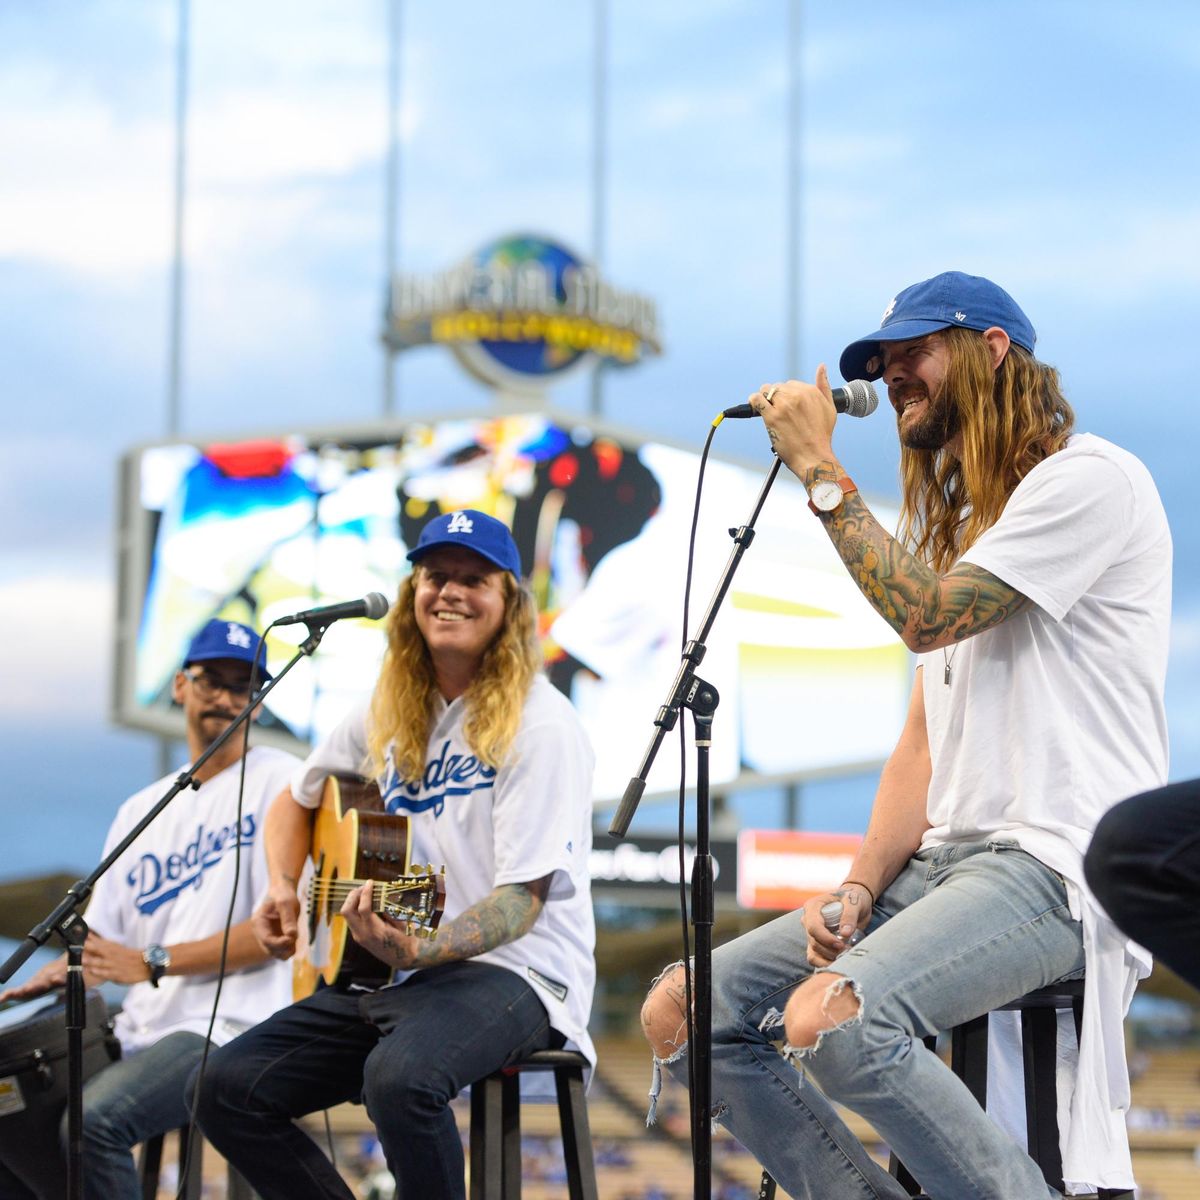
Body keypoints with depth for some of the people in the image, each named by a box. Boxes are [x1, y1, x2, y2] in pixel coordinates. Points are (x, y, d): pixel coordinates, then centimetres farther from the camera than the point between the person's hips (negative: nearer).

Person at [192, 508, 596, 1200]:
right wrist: (284, 891, 7)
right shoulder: (390, 714, 11)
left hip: (515, 970, -7)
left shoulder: (540, 724, -10)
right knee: (229, 1090, -8)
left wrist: (420, 950, -34)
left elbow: (523, 898, -17)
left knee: (399, 1076, -39)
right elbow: (296, 802, 28)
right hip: (386, 975, 7)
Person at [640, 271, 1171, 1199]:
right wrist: (860, 890, 3)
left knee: (831, 1019, -33)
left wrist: (819, 468, -7)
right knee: (682, 1013, -4)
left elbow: (927, 616, -16)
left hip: (1054, 865, -9)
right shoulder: (953, 522, 25)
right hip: (942, 862, 9)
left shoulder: (1089, 478, -5)